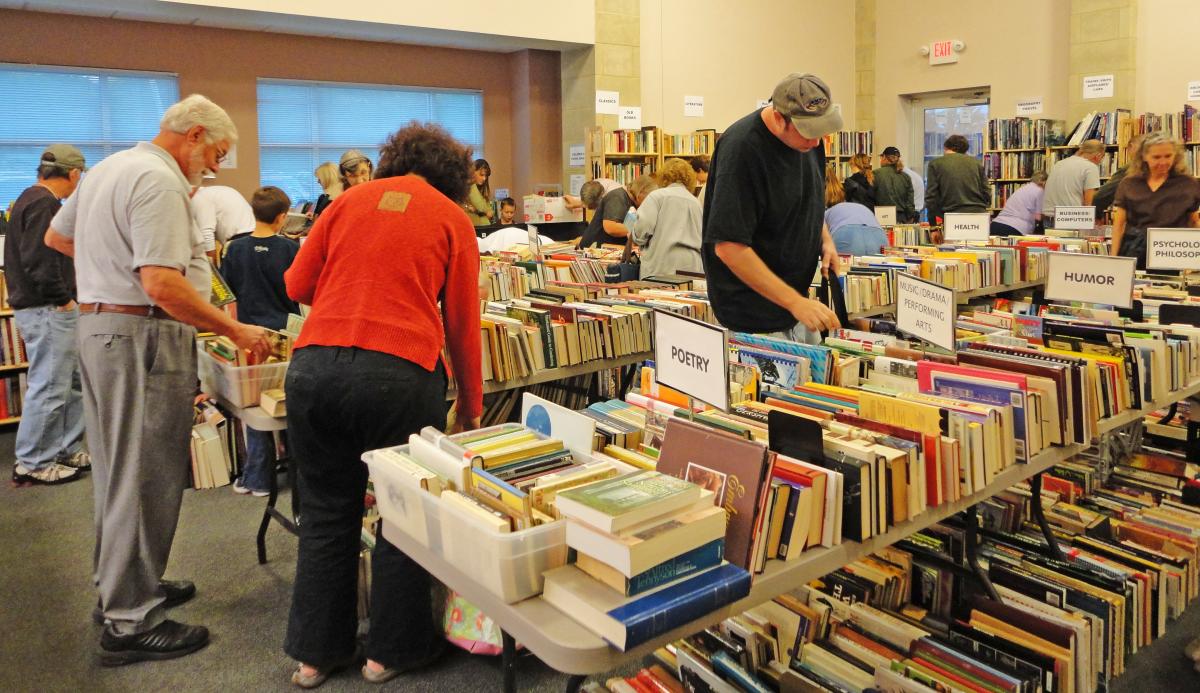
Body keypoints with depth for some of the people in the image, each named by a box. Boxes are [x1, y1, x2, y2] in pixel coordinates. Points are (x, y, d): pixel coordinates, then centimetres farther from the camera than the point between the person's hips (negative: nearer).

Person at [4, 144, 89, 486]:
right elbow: (38, 259, -24)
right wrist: (63, 299, -16)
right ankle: (32, 464, 6)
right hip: (46, 310, -11)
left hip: (48, 308, 11)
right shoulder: (44, 203, -16)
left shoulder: (32, 198, 17)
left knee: (74, 382, 17)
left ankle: (66, 451, 25)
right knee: (49, 388, -3)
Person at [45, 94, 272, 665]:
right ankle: (130, 623, 5)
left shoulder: (107, 168, 15)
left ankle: (119, 585, 33)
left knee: (117, 469, 19)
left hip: (96, 324, 11)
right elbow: (162, 285, -26)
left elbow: (57, 236, 27)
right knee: (146, 478, -3)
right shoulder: (159, 181, -17)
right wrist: (235, 331, -21)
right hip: (141, 335, -11)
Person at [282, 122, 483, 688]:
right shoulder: (453, 218, 8)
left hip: (313, 366, 3)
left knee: (326, 514, 17)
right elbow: (462, 324, 6)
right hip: (397, 373, -3)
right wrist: (470, 406, 16)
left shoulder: (351, 200, 15)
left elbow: (297, 285, 14)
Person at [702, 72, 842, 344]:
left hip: (798, 300, 8)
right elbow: (728, 247, -27)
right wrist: (795, 302, -27)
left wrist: (824, 238, 2)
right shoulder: (741, 148, -24)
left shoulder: (808, 134, 1)